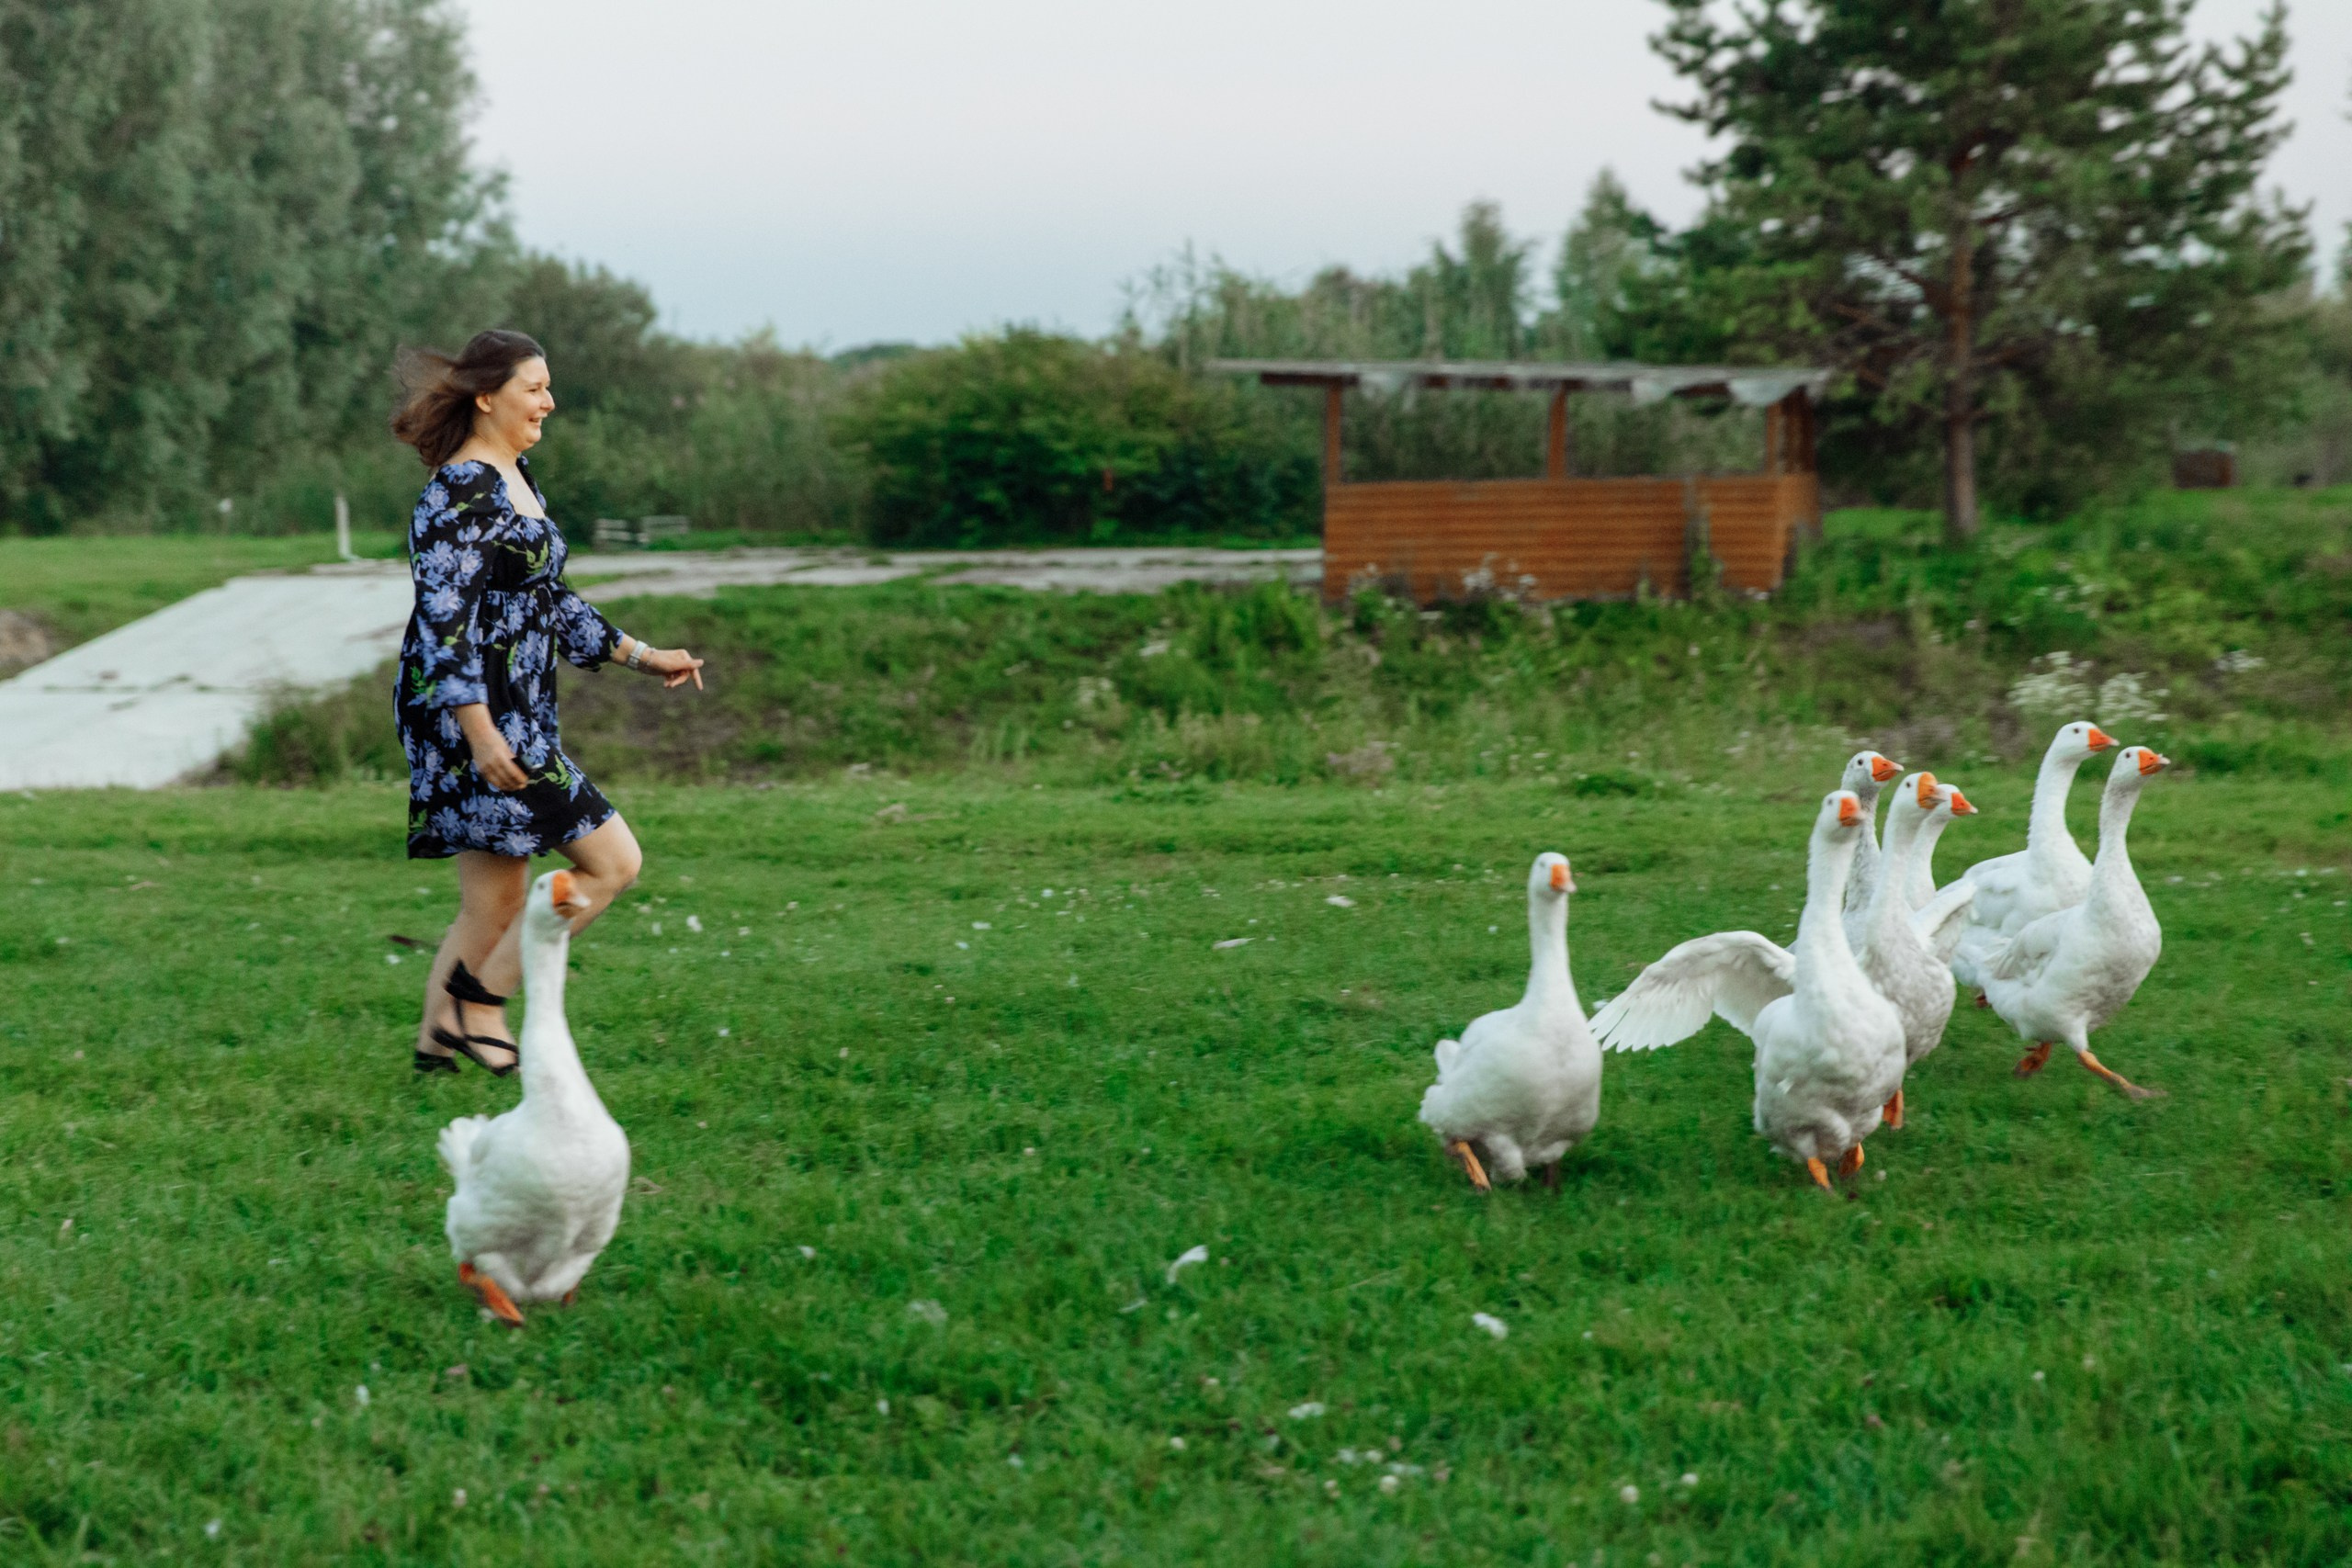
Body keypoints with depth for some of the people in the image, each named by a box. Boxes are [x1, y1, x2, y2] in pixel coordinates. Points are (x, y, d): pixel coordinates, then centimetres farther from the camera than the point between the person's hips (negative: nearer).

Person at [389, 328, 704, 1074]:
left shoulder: (515, 477, 16)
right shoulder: (460, 493, -15)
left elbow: (550, 601, 24)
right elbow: (444, 621, -20)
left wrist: (641, 655, 23)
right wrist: (481, 732, -25)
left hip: (516, 715, 10)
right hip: (473, 715, -10)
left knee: (496, 900, 14)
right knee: (611, 862, -7)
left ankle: (438, 1039, 21)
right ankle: (480, 1000, 1)